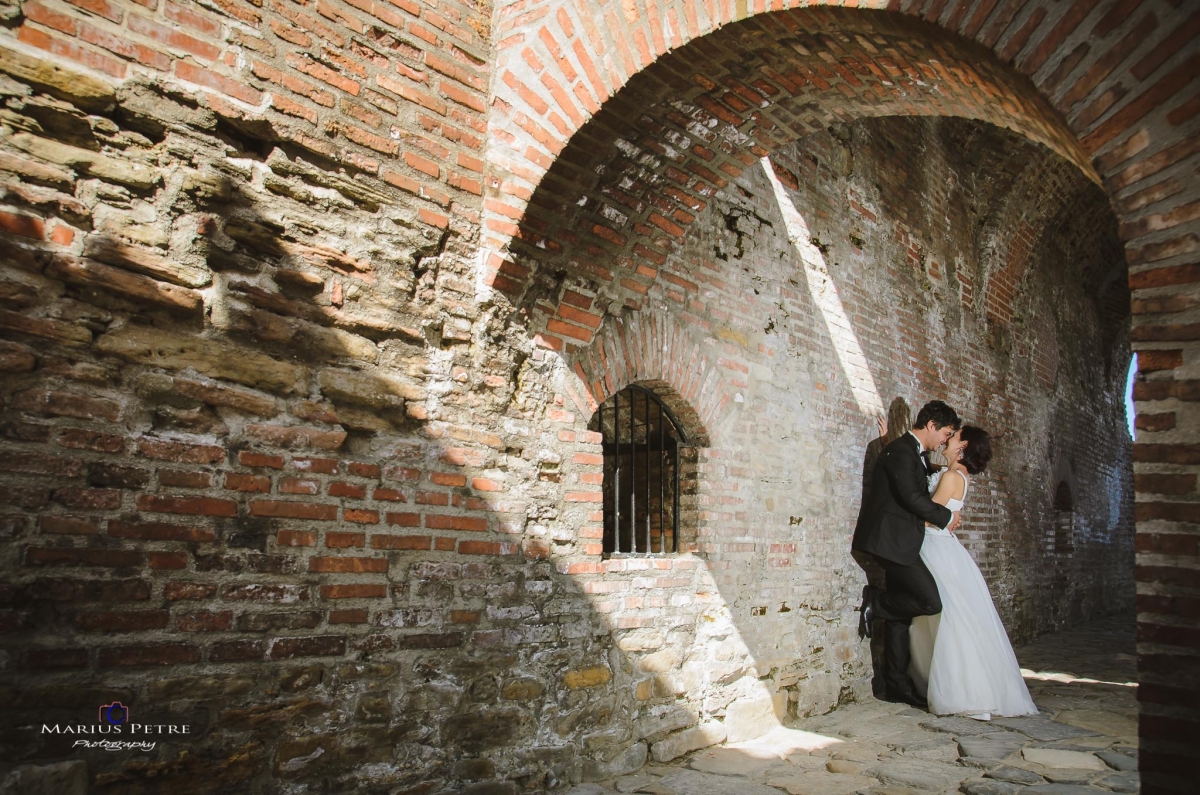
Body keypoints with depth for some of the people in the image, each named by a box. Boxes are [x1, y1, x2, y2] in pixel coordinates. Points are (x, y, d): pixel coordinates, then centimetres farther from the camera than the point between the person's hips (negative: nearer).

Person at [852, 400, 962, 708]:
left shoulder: (912, 453, 20)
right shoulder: (900, 451, -12)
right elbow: (911, 497, -20)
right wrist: (946, 517, -8)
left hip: (900, 544, 10)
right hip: (892, 541, -10)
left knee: (901, 612, 10)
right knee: (930, 601, -16)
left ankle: (897, 685, 16)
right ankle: (875, 601, 3)